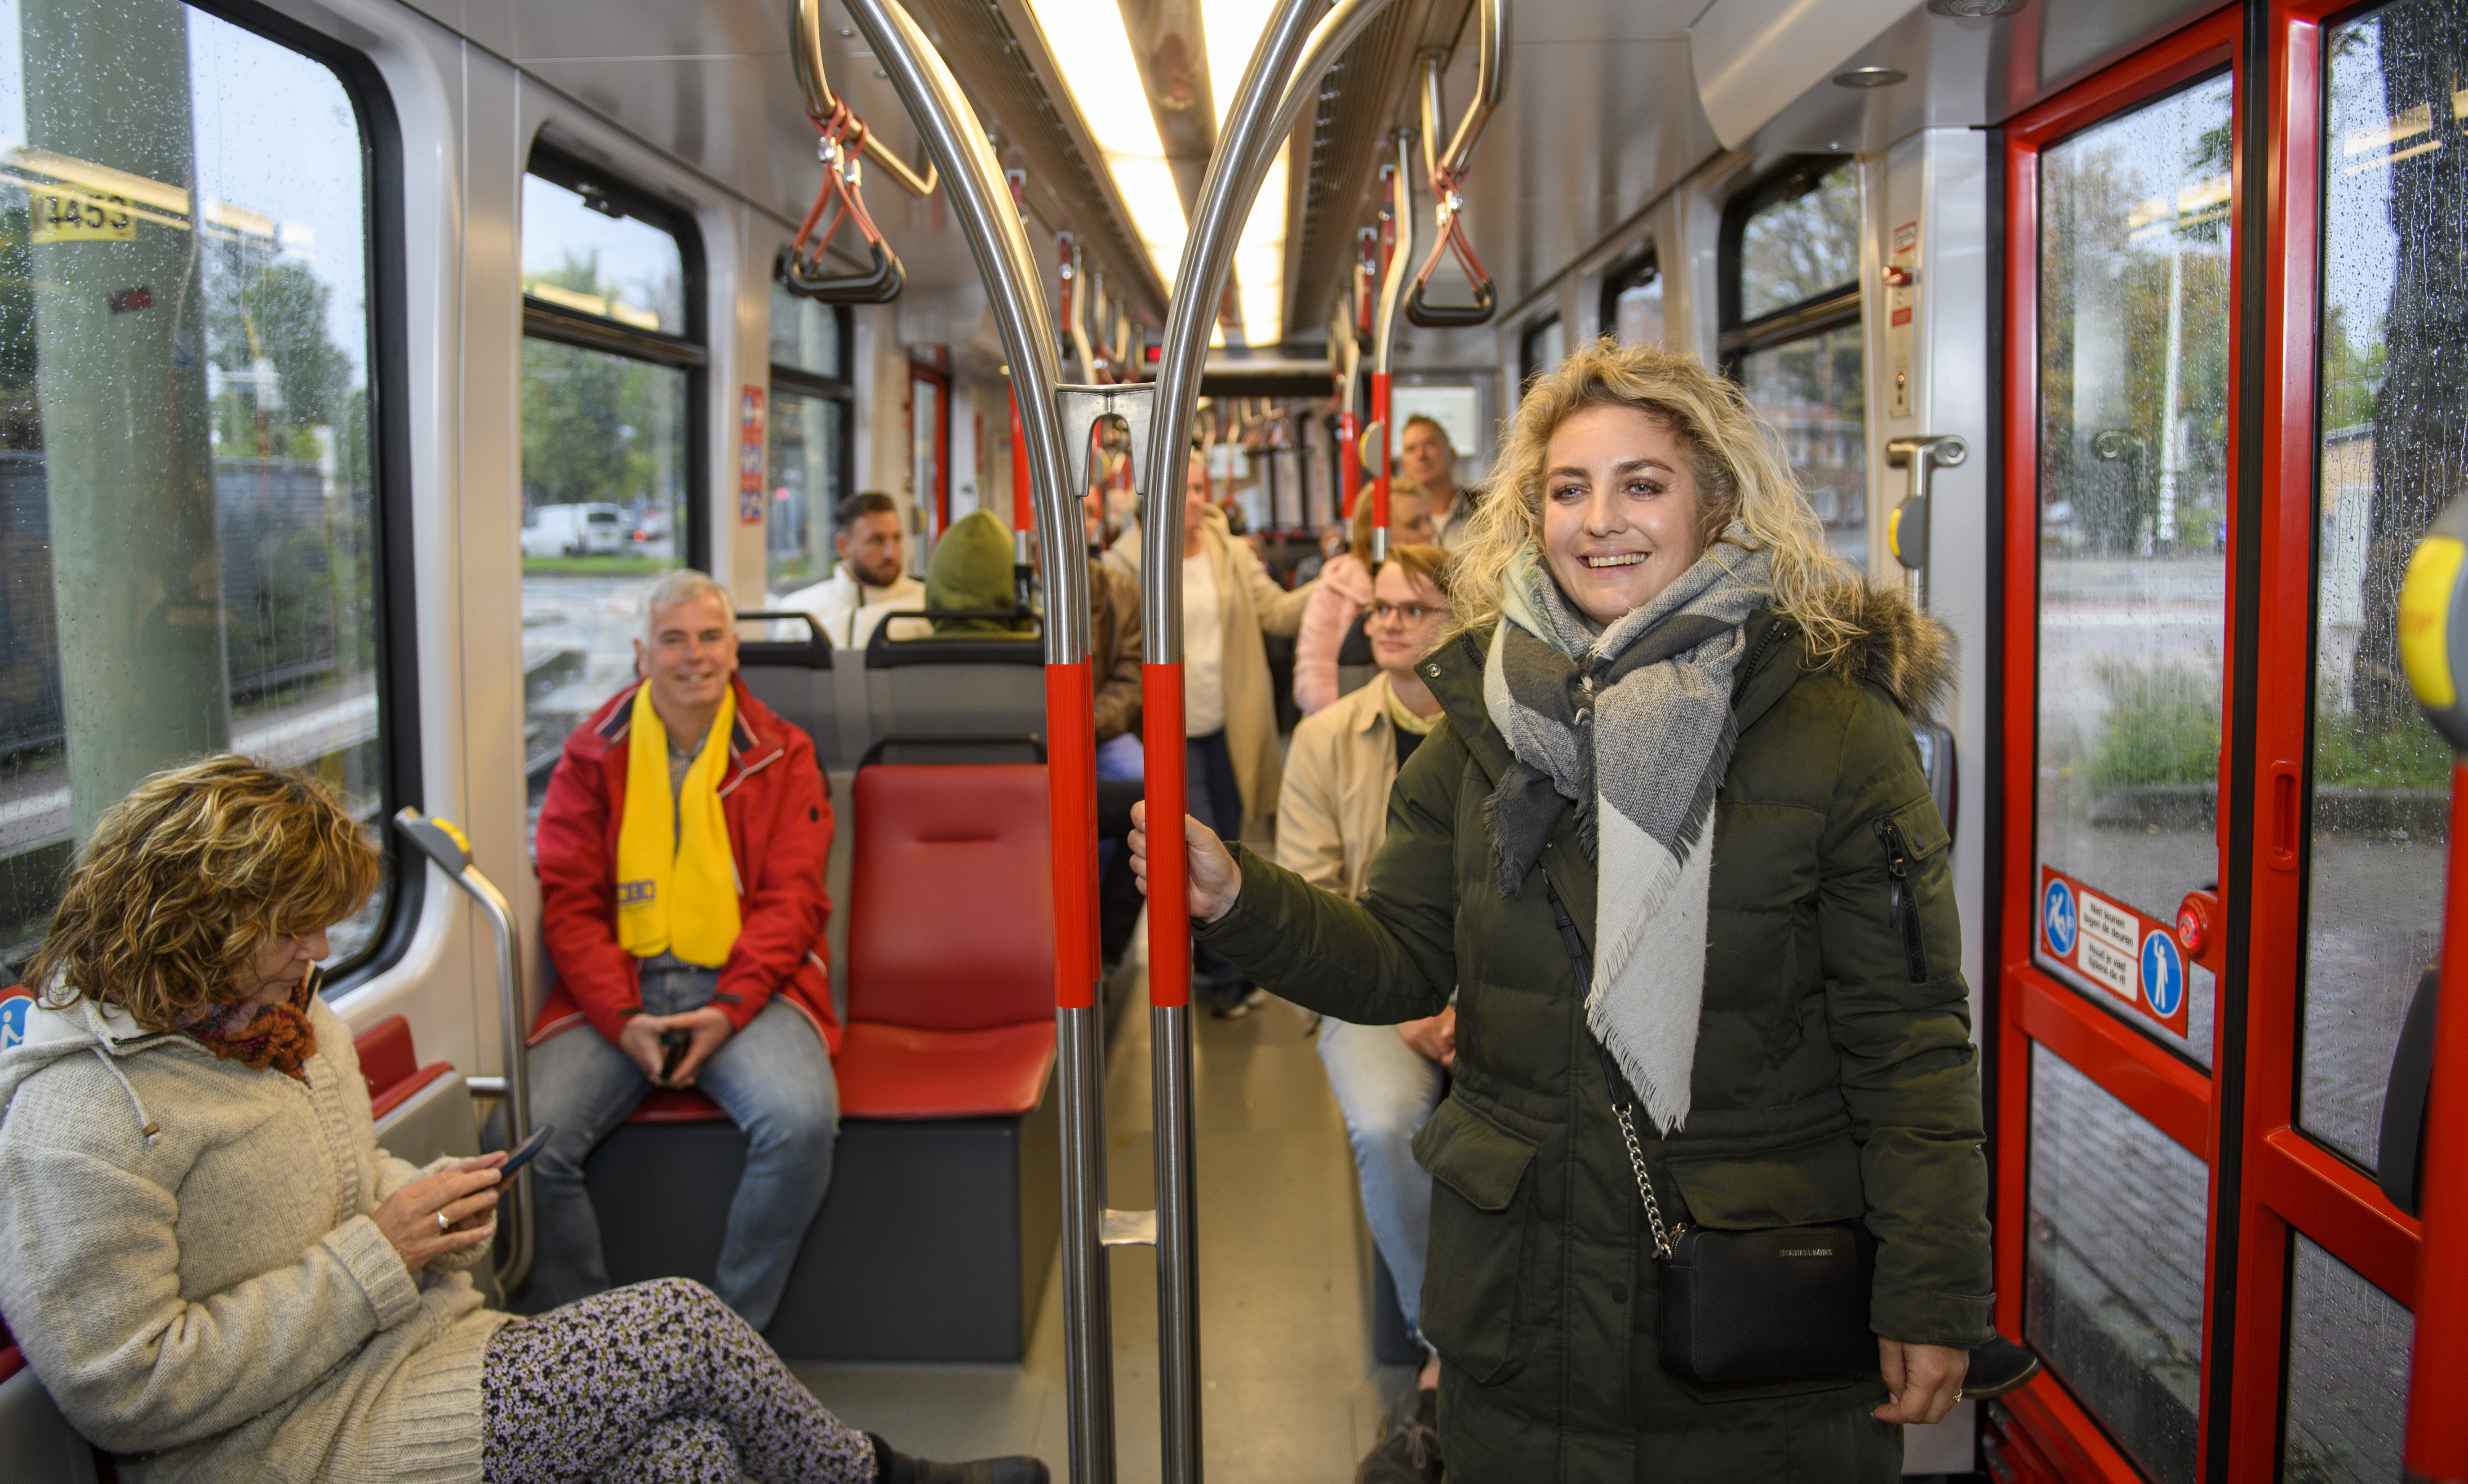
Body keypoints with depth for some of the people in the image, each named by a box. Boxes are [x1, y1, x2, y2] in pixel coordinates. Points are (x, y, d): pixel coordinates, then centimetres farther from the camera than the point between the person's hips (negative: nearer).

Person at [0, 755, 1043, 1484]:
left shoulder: (289, 1022, 13)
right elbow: (124, 1390, -20)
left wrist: (427, 1209, 3)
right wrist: (377, 1254, -18)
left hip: (418, 1359, 9)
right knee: (681, 1327, -17)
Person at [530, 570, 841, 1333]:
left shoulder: (780, 756, 10)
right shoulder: (593, 757, 12)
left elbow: (791, 898, 2)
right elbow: (569, 903, 5)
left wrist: (730, 1008, -14)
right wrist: (623, 1018, -11)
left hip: (743, 986, -1)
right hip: (616, 990, 2)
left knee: (802, 1120, -31)